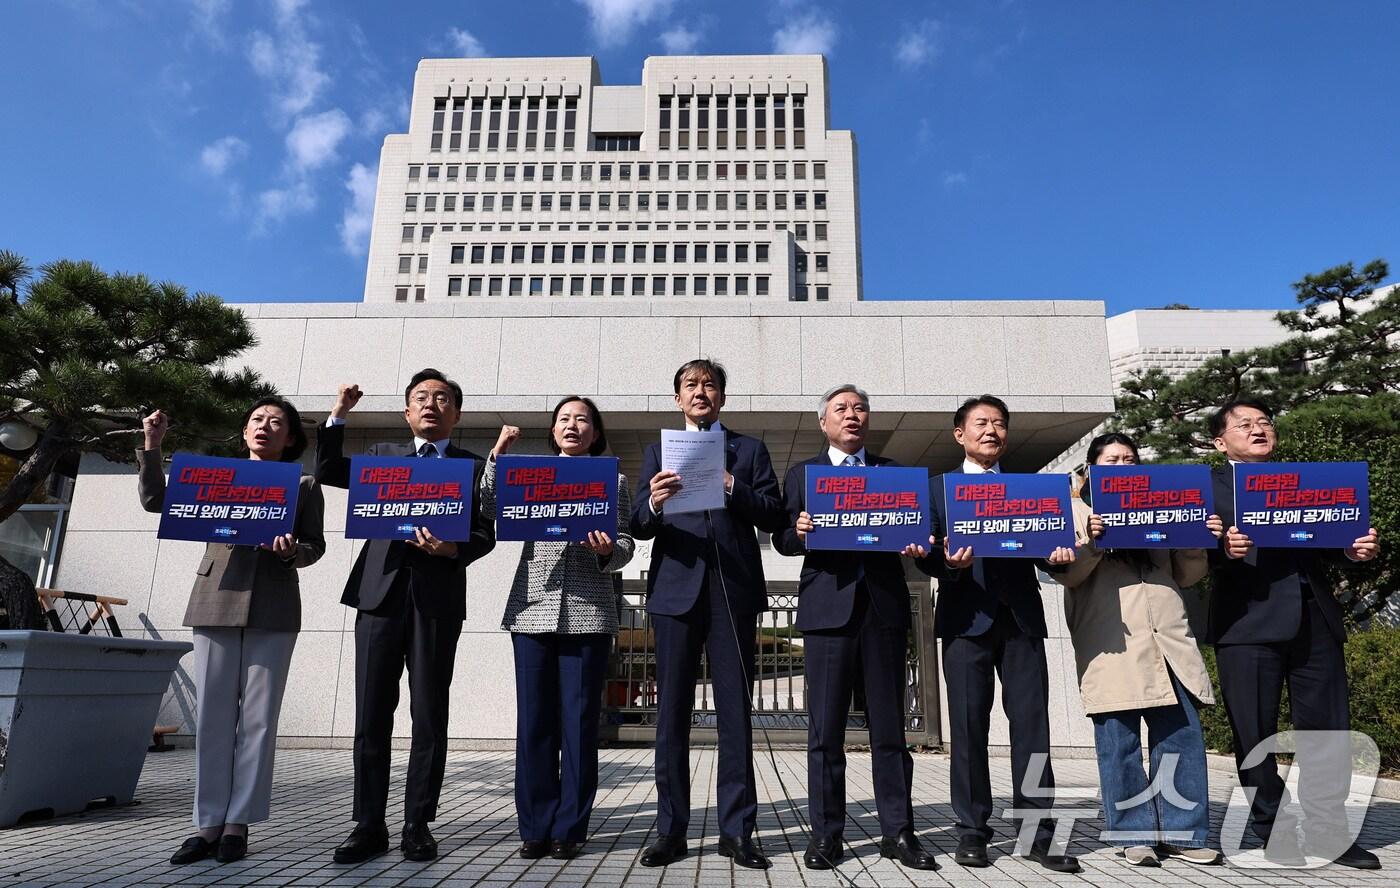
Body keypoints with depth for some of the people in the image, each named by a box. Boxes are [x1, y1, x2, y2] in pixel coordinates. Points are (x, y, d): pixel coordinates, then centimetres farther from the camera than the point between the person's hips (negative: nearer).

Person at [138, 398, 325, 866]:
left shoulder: (305, 486, 11)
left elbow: (316, 546, 7)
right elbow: (156, 501, 10)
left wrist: (292, 551, -14)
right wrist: (152, 444, 3)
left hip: (273, 610, -1)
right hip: (216, 603, 2)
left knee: (258, 717, 0)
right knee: (212, 716, 2)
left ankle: (237, 822, 9)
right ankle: (208, 823, 11)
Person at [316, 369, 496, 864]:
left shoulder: (474, 466, 10)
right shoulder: (383, 455, 20)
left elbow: (486, 535, 2)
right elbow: (328, 471, 16)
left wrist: (453, 549, -18)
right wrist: (338, 416, 9)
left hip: (438, 598, -2)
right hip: (380, 592, 2)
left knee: (429, 717, 2)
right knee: (371, 716, 3)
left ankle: (418, 825, 13)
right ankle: (368, 826, 12)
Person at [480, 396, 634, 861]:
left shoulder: (613, 480, 11)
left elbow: (626, 545, 5)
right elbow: (491, 511, 0)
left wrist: (608, 551, -17)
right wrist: (499, 454, -3)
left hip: (588, 612, -1)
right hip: (533, 610, 2)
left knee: (579, 721, 1)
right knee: (534, 721, 3)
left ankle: (568, 828, 11)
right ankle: (535, 828, 14)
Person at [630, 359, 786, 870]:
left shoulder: (750, 450, 13)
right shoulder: (658, 452, 15)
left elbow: (774, 518, 3)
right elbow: (639, 526, 5)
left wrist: (732, 488, -13)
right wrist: (654, 504, -18)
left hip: (734, 590, 0)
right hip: (676, 589, 1)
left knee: (735, 711, 2)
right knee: (672, 711, 3)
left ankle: (736, 830, 10)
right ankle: (671, 830, 11)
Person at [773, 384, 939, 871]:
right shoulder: (801, 473, 13)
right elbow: (784, 540, 6)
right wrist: (799, 532, -15)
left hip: (884, 605, 1)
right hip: (828, 606, -1)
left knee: (889, 724, 5)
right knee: (825, 726, 1)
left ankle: (897, 831, 14)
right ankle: (826, 833, 11)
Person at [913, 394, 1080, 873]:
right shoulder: (937, 487, 9)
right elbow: (926, 556, 2)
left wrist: (1059, 555, -12)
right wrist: (950, 563, -19)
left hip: (1021, 617, 2)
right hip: (967, 618, -2)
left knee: (1032, 724, 0)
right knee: (968, 726, 2)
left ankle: (1037, 833, 9)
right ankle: (972, 832, 12)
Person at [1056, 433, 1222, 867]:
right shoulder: (1078, 511, 8)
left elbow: (1183, 575, 21)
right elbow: (1067, 574, -1)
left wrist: (1200, 544, 2)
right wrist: (1090, 546, -20)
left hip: (1168, 639, 4)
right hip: (1110, 643, -4)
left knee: (1182, 736, 3)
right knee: (1119, 742, -1)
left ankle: (1182, 833, 13)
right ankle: (1134, 835, 9)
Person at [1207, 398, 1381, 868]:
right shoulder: (1208, 488, 3)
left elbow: (1329, 542, 16)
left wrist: (1356, 549, -5)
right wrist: (1224, 549, -27)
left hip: (1315, 621, 5)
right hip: (1248, 624, -4)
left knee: (1328, 732, 8)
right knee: (1255, 735, 2)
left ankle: (1328, 832, 21)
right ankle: (1274, 830, 15)